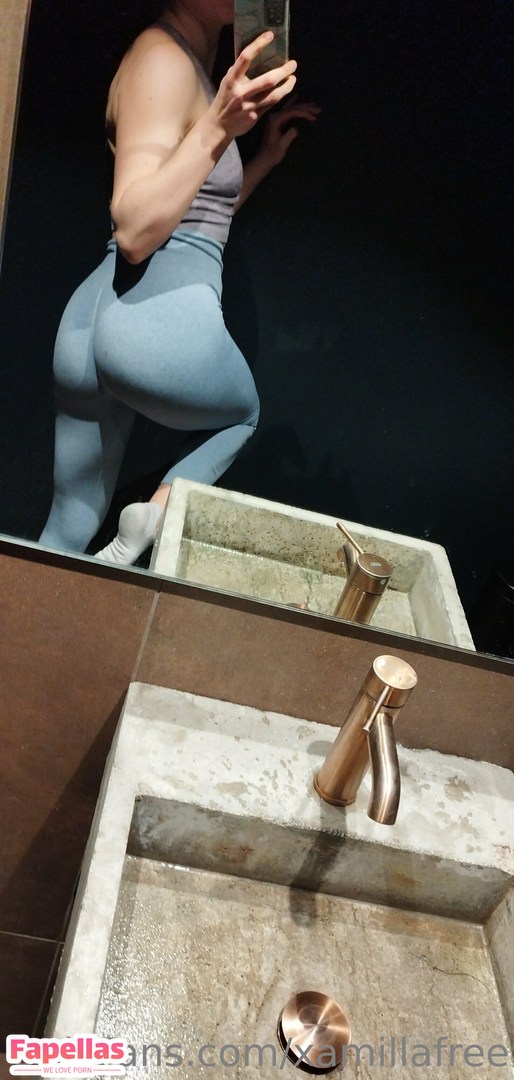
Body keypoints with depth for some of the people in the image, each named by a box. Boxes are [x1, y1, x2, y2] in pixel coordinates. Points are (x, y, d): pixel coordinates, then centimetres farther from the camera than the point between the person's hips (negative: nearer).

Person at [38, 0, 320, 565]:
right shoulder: (162, 57, -6)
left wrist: (269, 154, 28)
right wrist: (218, 128, -24)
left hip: (99, 315, 9)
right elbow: (135, 231, -17)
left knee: (68, 532, 13)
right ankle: (159, 512, 3)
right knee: (242, 413, 24)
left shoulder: (192, 63, 22)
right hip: (162, 319, -9)